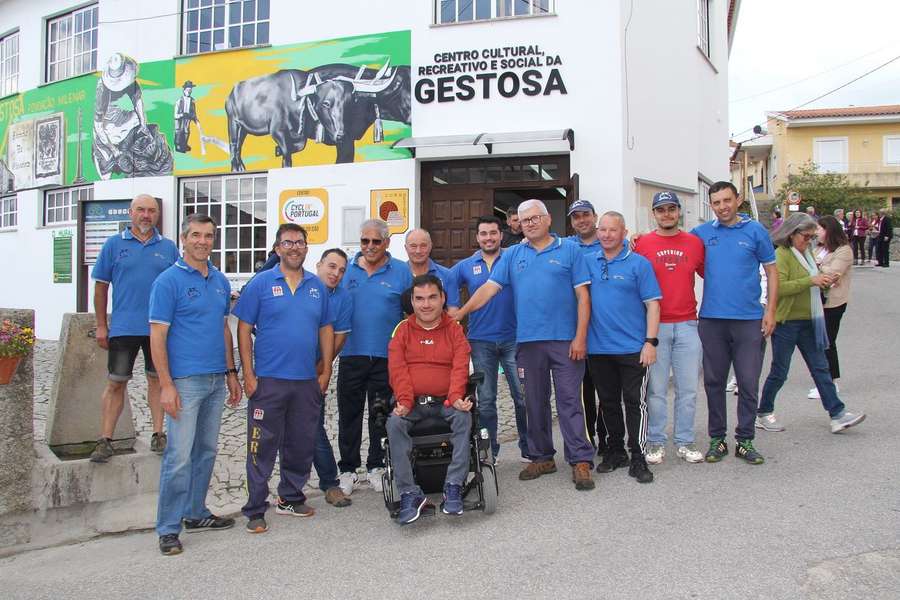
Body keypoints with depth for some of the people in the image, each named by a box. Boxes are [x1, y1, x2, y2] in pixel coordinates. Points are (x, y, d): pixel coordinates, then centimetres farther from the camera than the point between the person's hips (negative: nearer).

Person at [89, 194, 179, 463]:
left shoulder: (168, 247, 7)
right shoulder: (114, 244, 4)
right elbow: (101, 287, 5)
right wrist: (101, 326, 1)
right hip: (123, 328, -1)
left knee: (157, 380, 9)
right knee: (116, 383, 3)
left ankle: (158, 435, 18)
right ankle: (105, 441, 10)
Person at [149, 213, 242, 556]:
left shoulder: (220, 281, 12)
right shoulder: (169, 280, -7)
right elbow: (157, 336, -11)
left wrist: (231, 373, 14)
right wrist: (166, 385, -16)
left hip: (216, 381, 7)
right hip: (185, 382, -7)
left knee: (206, 452, 14)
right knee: (179, 456, -5)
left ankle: (195, 514, 27)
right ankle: (168, 528, 6)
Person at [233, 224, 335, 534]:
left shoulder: (317, 286, 9)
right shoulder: (261, 283, -2)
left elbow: (326, 329, 13)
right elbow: (244, 329, -4)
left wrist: (326, 371, 7)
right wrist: (248, 375, -9)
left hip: (307, 381, 4)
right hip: (268, 380, -4)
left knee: (301, 445, 13)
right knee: (263, 447, 0)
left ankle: (291, 499, 29)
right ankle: (255, 510, 9)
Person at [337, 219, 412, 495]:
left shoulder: (401, 272, 2)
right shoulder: (345, 270, 6)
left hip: (387, 356, -1)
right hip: (351, 354, 1)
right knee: (349, 415, 7)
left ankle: (376, 467, 25)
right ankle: (348, 470, 19)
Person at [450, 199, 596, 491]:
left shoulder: (569, 251, 3)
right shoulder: (513, 255, 12)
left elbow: (582, 296, -1)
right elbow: (489, 287, 5)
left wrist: (580, 337, -9)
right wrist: (460, 313, -5)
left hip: (564, 341, -3)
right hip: (527, 341, 4)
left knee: (569, 400, -3)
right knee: (535, 403, 11)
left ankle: (581, 461, 2)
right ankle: (542, 458, 22)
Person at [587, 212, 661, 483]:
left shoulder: (639, 263, -1)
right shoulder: (588, 263, 9)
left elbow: (652, 305, -4)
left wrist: (650, 342, -12)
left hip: (632, 349, -4)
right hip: (598, 349, 4)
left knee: (634, 402, -1)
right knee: (608, 403, 13)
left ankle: (638, 458, 7)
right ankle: (615, 451, 26)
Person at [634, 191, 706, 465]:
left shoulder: (695, 243, 8)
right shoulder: (642, 244, 0)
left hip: (687, 325, 3)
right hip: (655, 326, -2)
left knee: (688, 388, 7)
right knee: (656, 389, 3)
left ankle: (684, 442, 19)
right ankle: (656, 442, 14)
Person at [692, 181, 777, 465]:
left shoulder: (755, 231, 2)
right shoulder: (702, 233, 6)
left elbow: (771, 271, 5)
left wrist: (770, 311, -2)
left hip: (749, 320, -1)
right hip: (712, 319, 2)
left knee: (749, 383, 3)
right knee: (714, 382, 8)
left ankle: (745, 440, 16)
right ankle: (717, 439, 20)